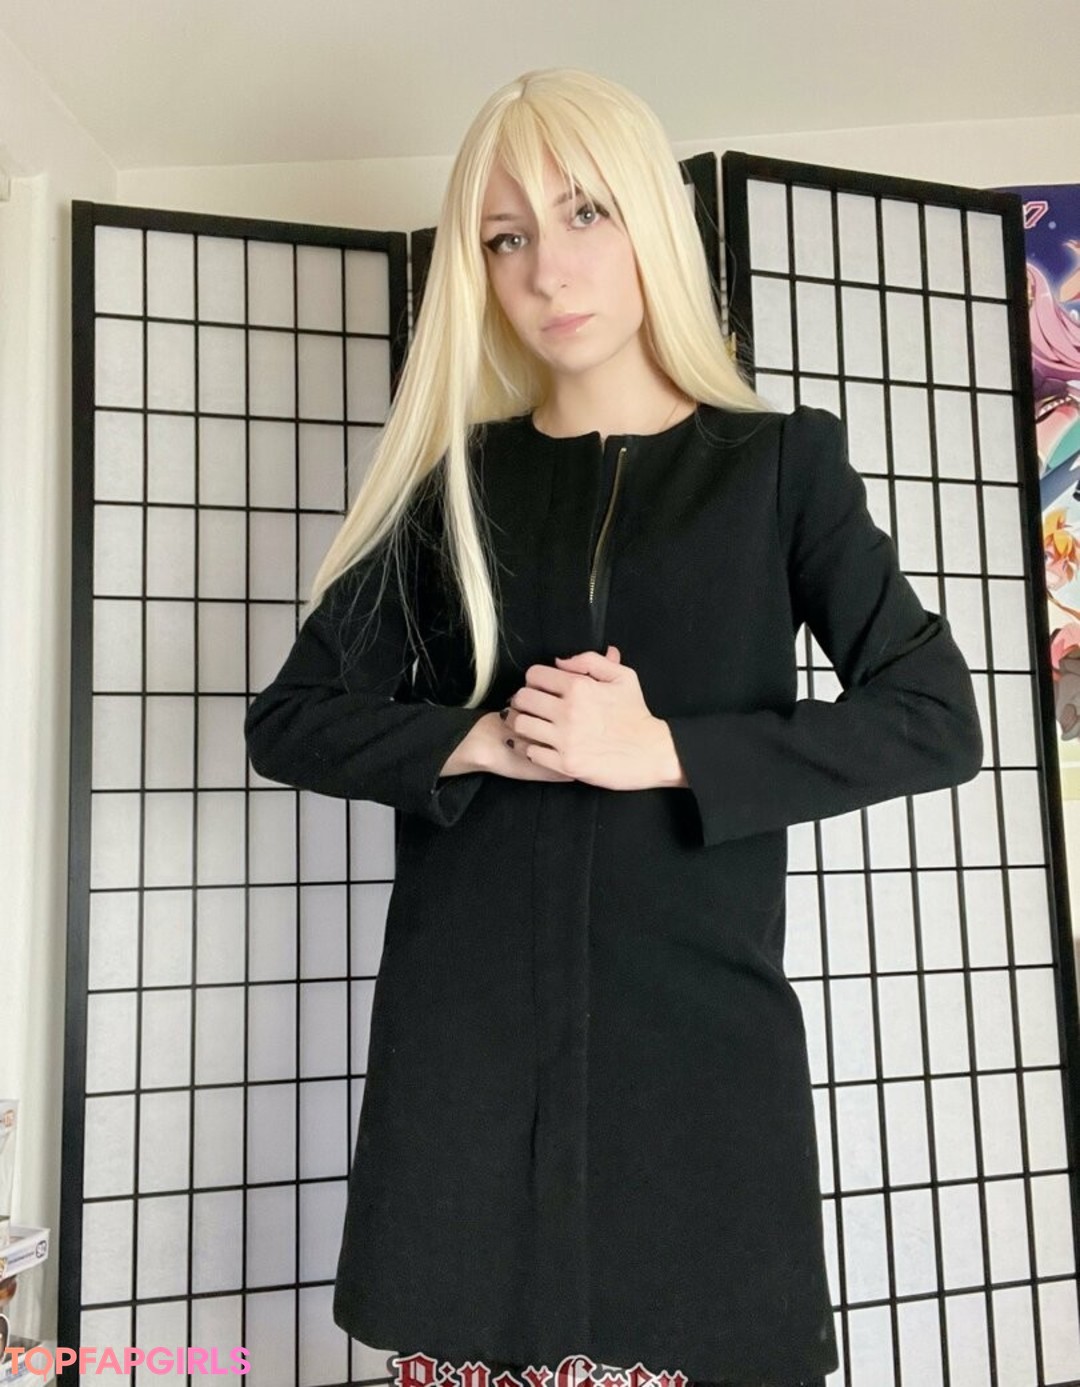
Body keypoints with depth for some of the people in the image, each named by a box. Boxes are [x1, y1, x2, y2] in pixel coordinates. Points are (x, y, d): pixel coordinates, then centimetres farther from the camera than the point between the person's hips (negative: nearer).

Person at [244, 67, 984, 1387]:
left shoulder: (780, 460, 4)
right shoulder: (449, 480, 7)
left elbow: (936, 719, -3)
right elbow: (290, 719, 7)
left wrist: (663, 751, -13)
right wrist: (478, 741, -11)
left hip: (704, 1030, -1)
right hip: (466, 1038, 2)